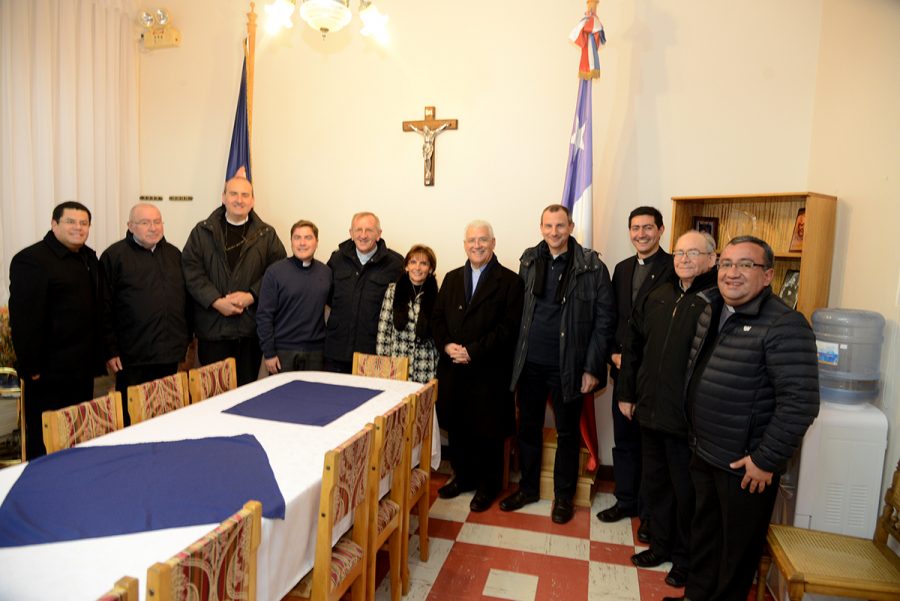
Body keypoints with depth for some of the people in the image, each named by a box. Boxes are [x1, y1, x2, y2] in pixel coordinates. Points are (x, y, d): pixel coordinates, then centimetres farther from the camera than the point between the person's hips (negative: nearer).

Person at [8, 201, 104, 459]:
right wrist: (31, 367, -16)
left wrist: (98, 355, 14)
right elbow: (24, 319, -17)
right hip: (49, 373, -8)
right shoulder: (31, 260, -13)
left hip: (83, 369, 8)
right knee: (45, 445, 5)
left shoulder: (89, 257, 12)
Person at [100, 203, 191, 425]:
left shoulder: (174, 254, 13)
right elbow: (105, 308, -6)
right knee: (132, 417, 5)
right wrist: (110, 350, -8)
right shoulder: (114, 256, -3)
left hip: (170, 355, 5)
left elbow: (186, 299, 17)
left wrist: (186, 339, 14)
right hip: (133, 357, -4)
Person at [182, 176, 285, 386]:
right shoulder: (202, 232, 6)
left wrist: (251, 296, -12)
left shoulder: (266, 234, 7)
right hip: (212, 327, 0)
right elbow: (191, 270, -1)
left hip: (251, 327, 1)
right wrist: (216, 301, -12)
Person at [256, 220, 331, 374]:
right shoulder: (275, 272, -5)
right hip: (283, 351, -2)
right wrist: (268, 352, -8)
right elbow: (264, 315, -5)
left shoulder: (326, 272, 5)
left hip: (316, 351, 3)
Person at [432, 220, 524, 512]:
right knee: (455, 426, 13)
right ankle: (463, 477, 34)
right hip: (453, 368, 5)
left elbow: (509, 327, -12)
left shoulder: (509, 281, -4)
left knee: (487, 430, 6)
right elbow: (437, 318, 10)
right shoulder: (452, 278, 14)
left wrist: (473, 351, -17)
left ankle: (488, 486, 26)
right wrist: (447, 345, -9)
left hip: (489, 371, -4)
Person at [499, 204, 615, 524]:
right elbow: (520, 309, 8)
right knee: (528, 427, 16)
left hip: (568, 366, -3)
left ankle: (564, 495, 31)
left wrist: (592, 367, -10)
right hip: (530, 363, 4)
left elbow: (604, 318, -7)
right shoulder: (529, 261, 3)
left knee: (568, 433, 12)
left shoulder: (592, 267, -9)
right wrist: (517, 352, 3)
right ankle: (528, 487, 36)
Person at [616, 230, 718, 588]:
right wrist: (626, 393, 12)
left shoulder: (719, 302, -12)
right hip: (650, 411, 6)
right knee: (654, 484, 20)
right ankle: (661, 546, 41)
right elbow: (633, 345, 13)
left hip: (689, 418, -6)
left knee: (686, 492, 11)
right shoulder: (658, 297, 8)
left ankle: (686, 559, 33)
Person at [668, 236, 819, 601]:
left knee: (738, 547, 13)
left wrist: (767, 460, -19)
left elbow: (800, 402, -22)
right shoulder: (711, 315, 6)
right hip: (704, 454, 7)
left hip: (746, 466, -7)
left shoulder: (785, 326, -19)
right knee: (703, 535, 23)